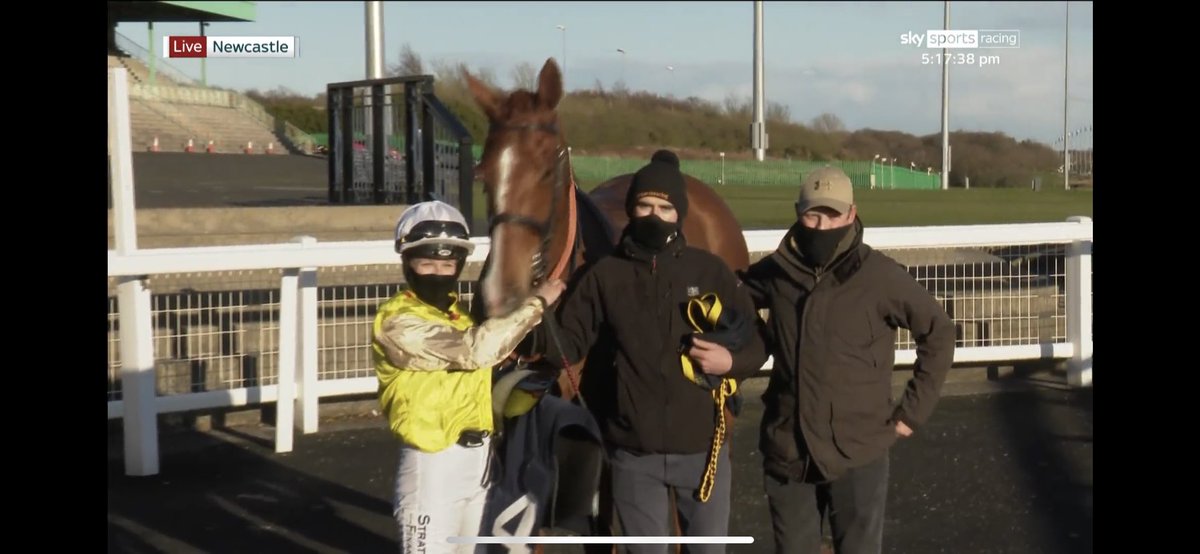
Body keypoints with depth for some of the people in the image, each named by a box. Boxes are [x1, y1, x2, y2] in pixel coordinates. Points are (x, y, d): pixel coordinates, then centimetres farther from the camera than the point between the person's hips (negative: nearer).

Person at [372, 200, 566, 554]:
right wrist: (535, 303, -21)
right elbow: (474, 350, -27)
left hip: (476, 458, 9)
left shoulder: (460, 311, 13)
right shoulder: (398, 322, -16)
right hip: (433, 463, -9)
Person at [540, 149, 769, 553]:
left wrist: (732, 361, -15)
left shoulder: (710, 271, 0)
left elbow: (757, 341, 5)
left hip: (701, 450, 0)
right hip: (633, 455, 0)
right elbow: (569, 342, 0)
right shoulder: (605, 275, 1)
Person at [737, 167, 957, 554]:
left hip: (856, 452, -3)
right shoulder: (776, 271, -1)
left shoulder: (880, 276, -10)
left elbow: (938, 334, -1)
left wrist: (912, 412, -3)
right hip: (787, 450, 3)